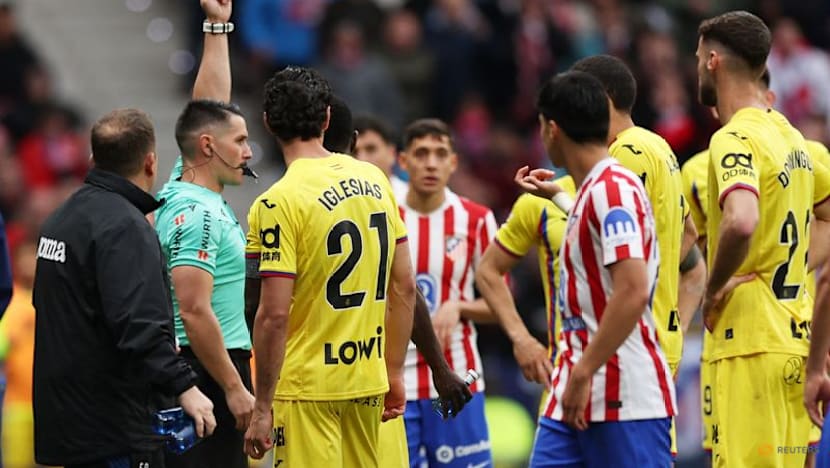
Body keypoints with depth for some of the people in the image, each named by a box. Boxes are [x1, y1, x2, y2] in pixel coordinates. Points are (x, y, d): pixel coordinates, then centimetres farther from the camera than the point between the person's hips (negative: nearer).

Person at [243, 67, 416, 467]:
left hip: (307, 389, -6)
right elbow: (404, 289, 10)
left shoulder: (279, 202, -14)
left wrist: (262, 408, -11)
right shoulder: (373, 180, 5)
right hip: (368, 382, 6)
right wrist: (394, 372, 18)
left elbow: (274, 315, -17)